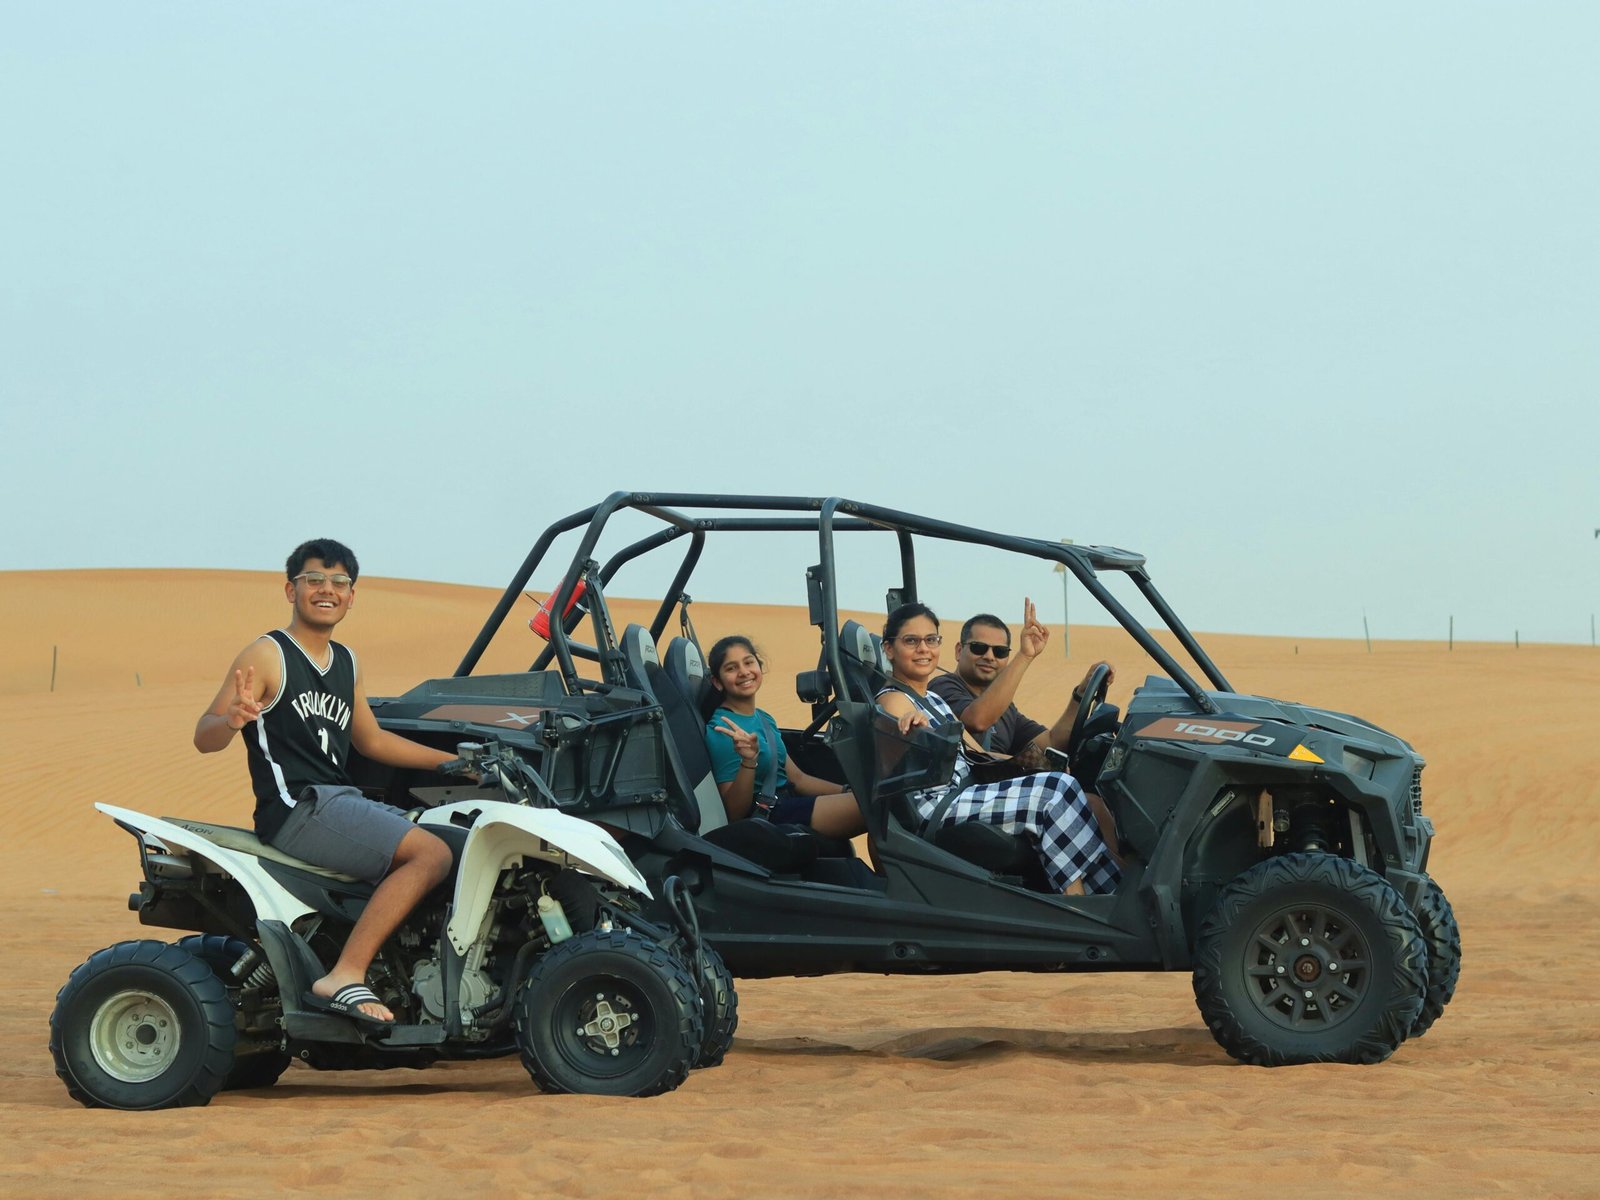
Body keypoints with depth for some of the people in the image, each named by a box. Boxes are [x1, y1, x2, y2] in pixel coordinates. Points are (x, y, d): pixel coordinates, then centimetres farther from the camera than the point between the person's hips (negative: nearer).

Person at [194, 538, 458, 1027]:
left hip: (341, 802, 9)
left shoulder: (345, 662, 19)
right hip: (295, 808, -9)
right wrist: (233, 720, -34)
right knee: (430, 854, -23)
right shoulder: (268, 656, -5)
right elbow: (204, 738, -11)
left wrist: (455, 761, 25)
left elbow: (370, 740, 29)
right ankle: (343, 978, -27)